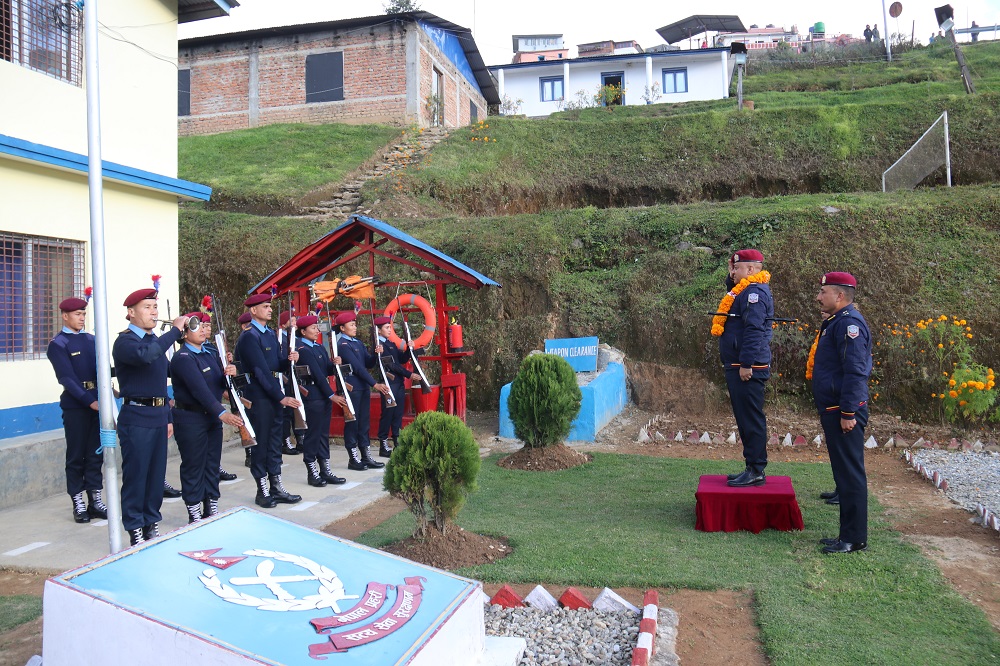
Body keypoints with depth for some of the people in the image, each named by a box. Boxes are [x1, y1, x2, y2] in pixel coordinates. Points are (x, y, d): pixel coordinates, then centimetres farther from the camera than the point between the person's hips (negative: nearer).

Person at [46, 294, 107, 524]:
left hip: (96, 401, 5)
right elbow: (67, 378, -11)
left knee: (95, 453, 8)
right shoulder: (58, 344, -3)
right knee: (76, 455, 4)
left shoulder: (91, 340, 12)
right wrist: (89, 401, -19)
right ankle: (78, 503, 12)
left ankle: (95, 500, 16)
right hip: (75, 404, -4)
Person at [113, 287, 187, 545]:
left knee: (157, 474, 12)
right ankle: (135, 531, 9)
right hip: (136, 417, -8)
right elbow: (145, 355, -34)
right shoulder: (124, 341, -10)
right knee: (136, 475, 0)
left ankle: (151, 524, 23)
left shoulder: (155, 340, 15)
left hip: (158, 416, 8)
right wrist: (175, 330, -26)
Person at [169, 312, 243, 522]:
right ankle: (195, 517, 11)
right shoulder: (182, 358, -14)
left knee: (212, 465, 13)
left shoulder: (211, 354, 11)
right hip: (190, 419, -7)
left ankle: (212, 511, 23)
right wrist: (222, 413, -34)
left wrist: (230, 373, -12)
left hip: (212, 417, 8)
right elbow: (199, 389, -25)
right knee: (193, 468, 2)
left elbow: (222, 386, 12)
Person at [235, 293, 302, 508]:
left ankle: (276, 488, 19)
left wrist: (289, 360, -8)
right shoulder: (249, 336, -13)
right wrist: (281, 397, -20)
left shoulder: (271, 333, 13)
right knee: (261, 442, 1)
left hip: (273, 393, 8)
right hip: (258, 396, -8)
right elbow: (261, 371, -19)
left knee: (274, 441, 11)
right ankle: (263, 491, 11)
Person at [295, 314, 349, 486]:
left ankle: (325, 471, 17)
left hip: (324, 395, 8)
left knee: (323, 433, 11)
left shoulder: (320, 348, 15)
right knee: (312, 434, 0)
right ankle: (312, 473, 9)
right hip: (312, 396, -8)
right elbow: (317, 374, -16)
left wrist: (335, 364, -10)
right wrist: (332, 395, -17)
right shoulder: (303, 349, -12)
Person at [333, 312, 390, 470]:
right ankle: (353, 459, 8)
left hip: (363, 387, 8)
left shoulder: (358, 343, 14)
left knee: (364, 422, 10)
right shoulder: (342, 345, -11)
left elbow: (368, 363, 12)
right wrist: (375, 384, -19)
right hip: (351, 387, -8)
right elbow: (357, 367, -17)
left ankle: (365, 456, 17)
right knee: (352, 422, 0)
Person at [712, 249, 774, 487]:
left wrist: (746, 365, -24)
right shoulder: (743, 291, 16)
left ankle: (756, 471, 0)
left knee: (751, 419, -6)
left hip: (748, 369, -11)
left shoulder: (754, 292, -15)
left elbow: (754, 330, -22)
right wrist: (732, 277, 19)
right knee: (745, 418, 14)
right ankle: (753, 468, 22)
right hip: (737, 367, 11)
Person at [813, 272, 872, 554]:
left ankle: (854, 539, 4)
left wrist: (848, 412, -24)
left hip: (843, 413, -11)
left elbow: (855, 372, -22)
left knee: (850, 474, -4)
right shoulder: (836, 322, 17)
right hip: (833, 411, 11)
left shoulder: (849, 323, -15)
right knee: (844, 473, 14)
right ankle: (848, 534, 23)